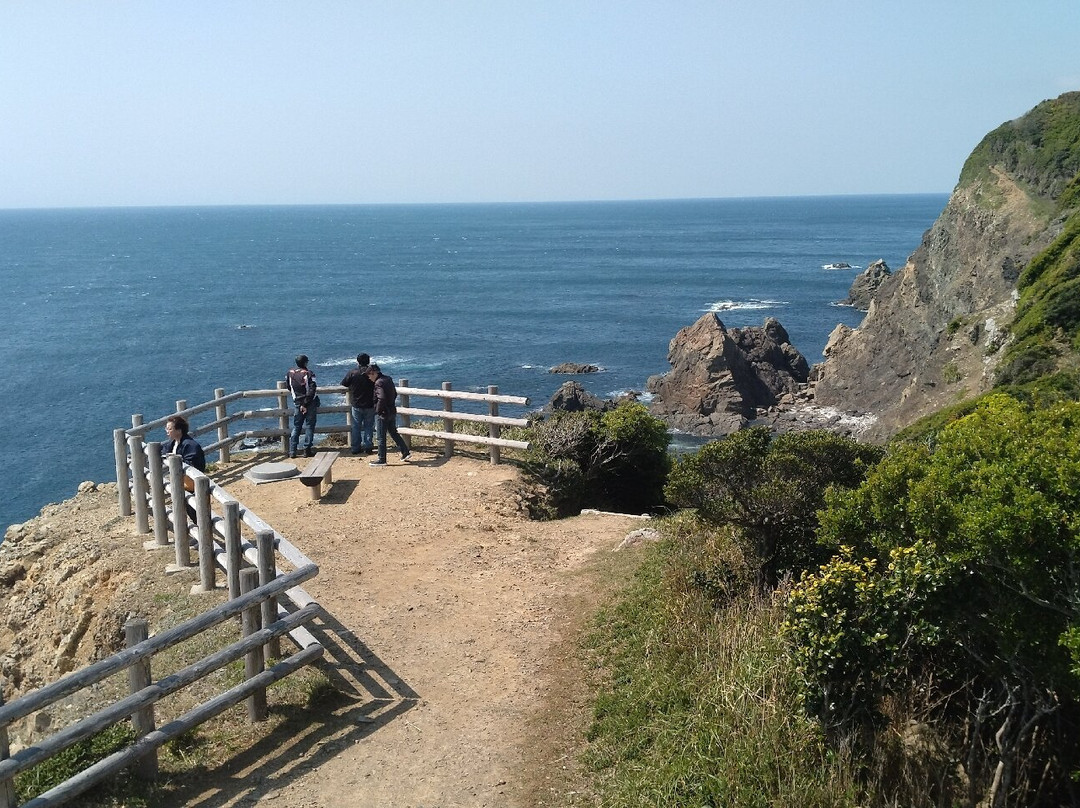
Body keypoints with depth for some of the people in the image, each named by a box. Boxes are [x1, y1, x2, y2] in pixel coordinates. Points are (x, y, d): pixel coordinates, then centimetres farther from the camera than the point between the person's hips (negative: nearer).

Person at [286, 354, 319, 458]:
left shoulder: (289, 374, 2)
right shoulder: (308, 374, -12)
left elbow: (289, 388, 11)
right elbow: (311, 391, -19)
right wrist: (305, 404, -15)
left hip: (298, 404, 4)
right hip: (311, 403, -4)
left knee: (296, 427, 12)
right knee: (310, 426, 5)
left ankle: (292, 451, 8)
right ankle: (307, 450, 3)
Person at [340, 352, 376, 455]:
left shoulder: (352, 373, -6)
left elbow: (343, 384, 2)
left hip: (356, 405, 0)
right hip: (370, 405, 0)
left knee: (356, 427, 9)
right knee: (368, 426, 8)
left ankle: (356, 447, 10)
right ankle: (367, 446, 5)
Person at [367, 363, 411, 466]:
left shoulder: (379, 383, -20)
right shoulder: (388, 379, 8)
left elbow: (381, 398, -29)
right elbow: (395, 394, 17)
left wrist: (378, 411, -18)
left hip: (383, 414, -9)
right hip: (392, 412, 9)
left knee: (381, 438, 2)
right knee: (394, 433, 20)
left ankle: (382, 460, 9)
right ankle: (406, 452, 21)